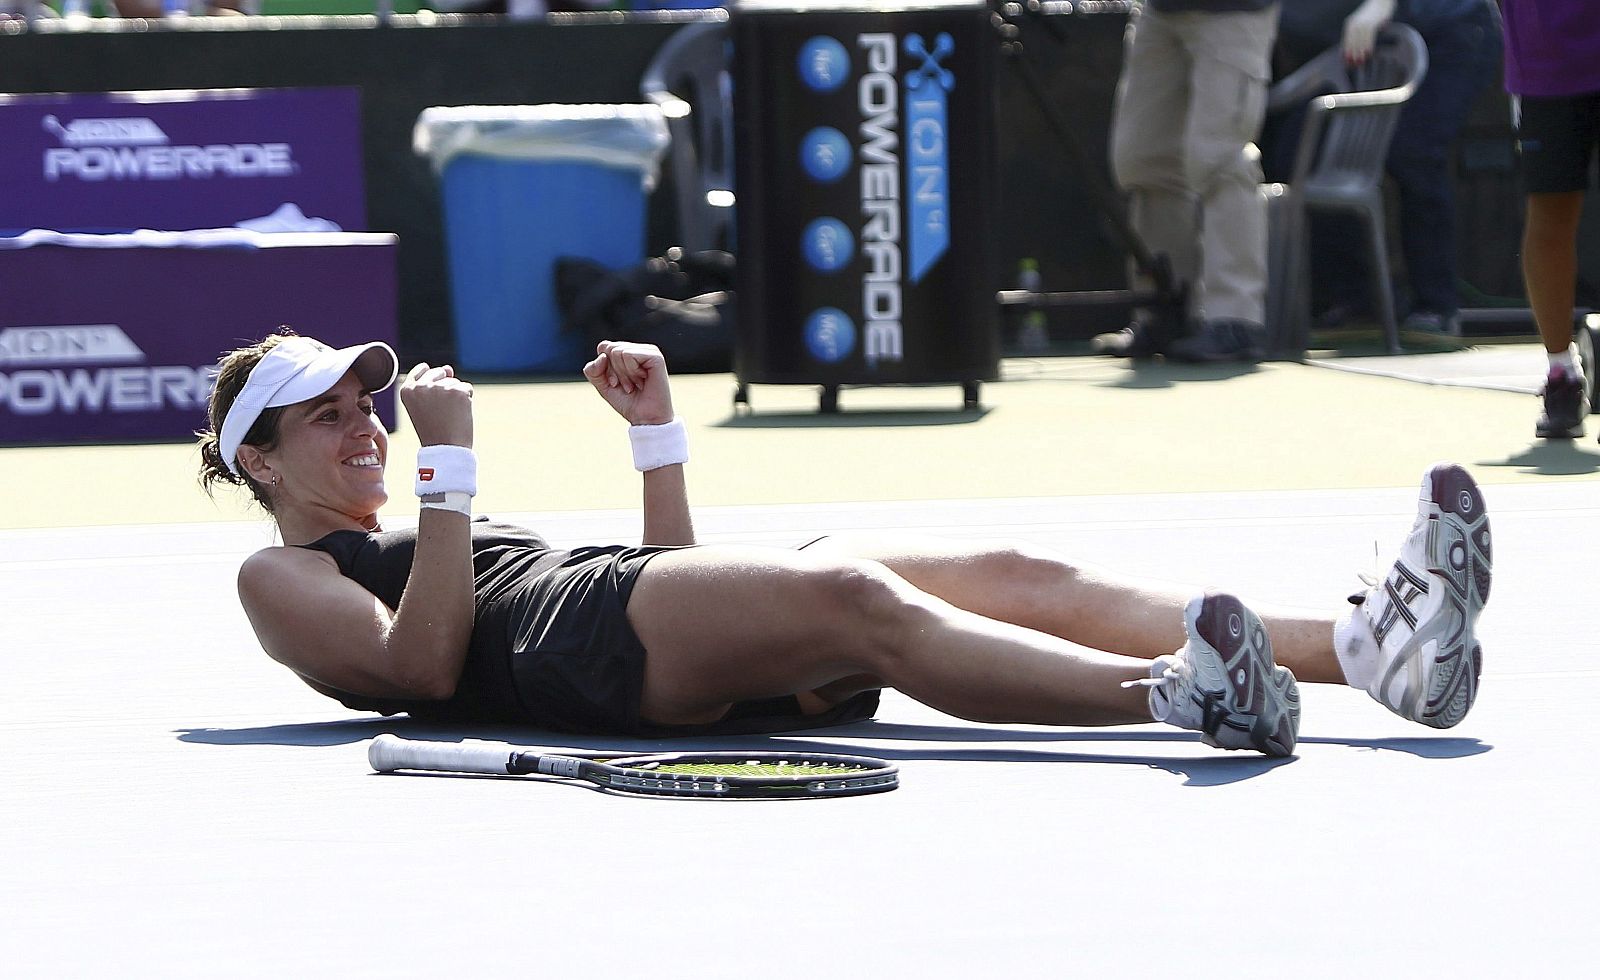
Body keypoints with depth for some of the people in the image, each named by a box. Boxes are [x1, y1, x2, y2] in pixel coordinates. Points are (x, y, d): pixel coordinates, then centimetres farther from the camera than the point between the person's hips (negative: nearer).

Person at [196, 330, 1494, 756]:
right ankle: (1173, 691, -60)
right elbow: (425, 664, -6)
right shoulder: (284, 577, 17)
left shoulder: (419, 540, 40)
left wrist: (656, 435, 24)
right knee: (861, 600, -36)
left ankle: (1367, 644, -32)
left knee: (1012, 576, -15)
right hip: (568, 651, -8)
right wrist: (451, 468, -6)